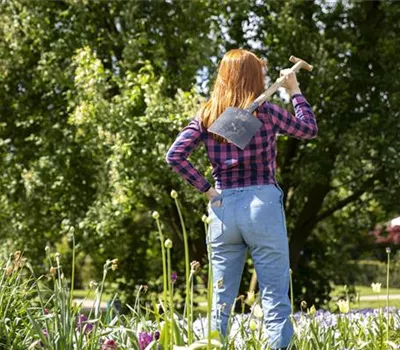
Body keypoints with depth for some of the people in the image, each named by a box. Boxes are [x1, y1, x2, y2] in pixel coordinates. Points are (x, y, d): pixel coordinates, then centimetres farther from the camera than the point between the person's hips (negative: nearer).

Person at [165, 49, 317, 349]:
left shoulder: (207, 116, 5)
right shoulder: (265, 112, -3)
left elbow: (175, 155, -2)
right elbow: (310, 130, 10)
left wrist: (205, 188, 1)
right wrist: (295, 91, 18)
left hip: (223, 208, 4)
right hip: (262, 205, -3)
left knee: (222, 298, 11)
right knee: (275, 296, -1)